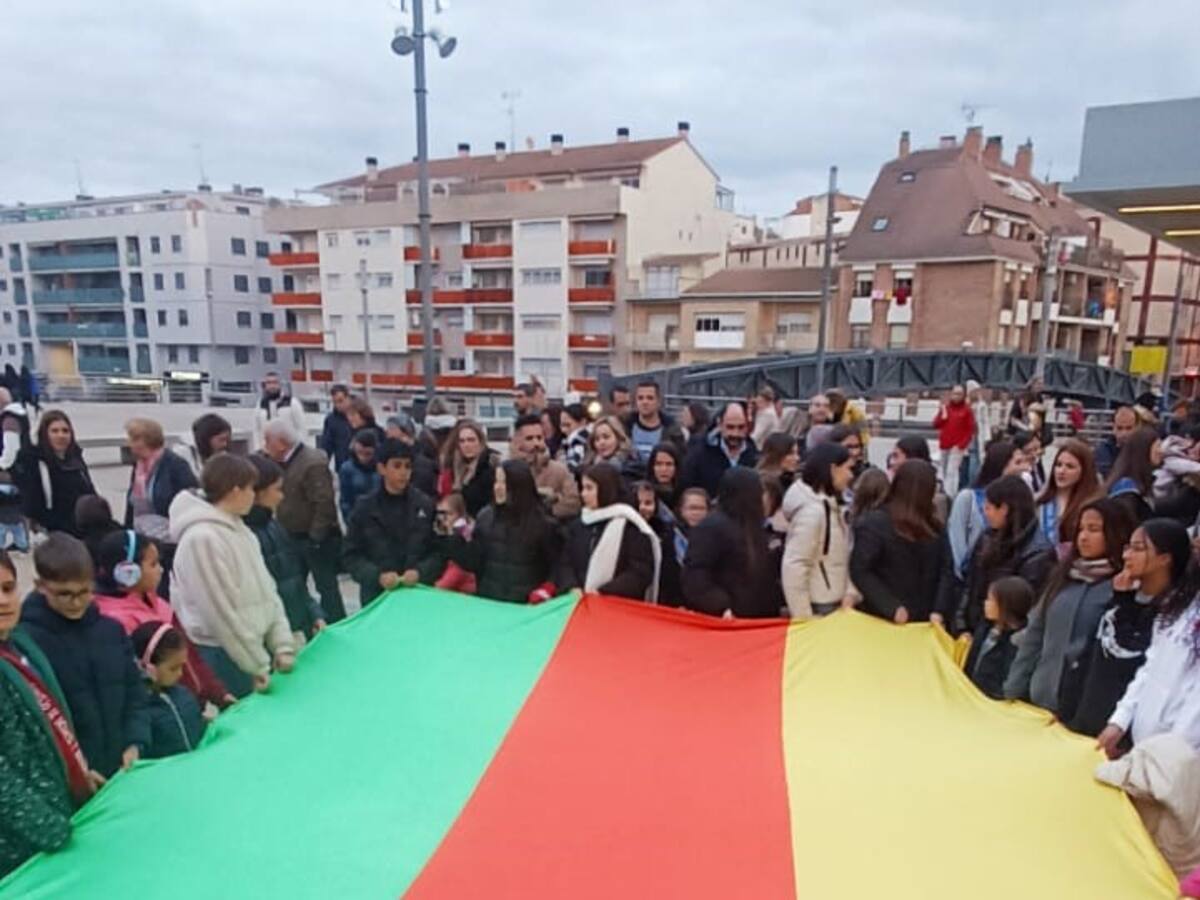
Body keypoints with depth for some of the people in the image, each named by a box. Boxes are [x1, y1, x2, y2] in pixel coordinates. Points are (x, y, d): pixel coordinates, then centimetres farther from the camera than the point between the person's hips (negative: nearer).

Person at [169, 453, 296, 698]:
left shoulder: (239, 529, 8)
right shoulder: (202, 538, -20)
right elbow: (221, 613, -19)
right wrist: (257, 665, -14)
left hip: (254, 646, 8)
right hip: (223, 655, -8)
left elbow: (266, 589, 10)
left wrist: (282, 643, 2)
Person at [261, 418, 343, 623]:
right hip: (293, 537, 10)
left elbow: (324, 504, -25)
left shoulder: (313, 463, -22)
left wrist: (315, 538, -22)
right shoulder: (282, 462, 8)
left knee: (326, 587, 0)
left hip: (315, 539, -10)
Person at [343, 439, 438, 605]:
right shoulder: (365, 508, 0)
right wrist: (377, 575, -14)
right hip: (377, 596, 0)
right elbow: (351, 555, 1)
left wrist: (420, 572, -15)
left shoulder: (425, 505, 0)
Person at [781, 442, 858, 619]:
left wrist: (850, 592, -3)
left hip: (834, 604, 9)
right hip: (817, 608, -9)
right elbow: (793, 567, -24)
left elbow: (843, 556, 11)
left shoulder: (831, 506, 7)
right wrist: (803, 618, -21)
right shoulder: (812, 511, -21)